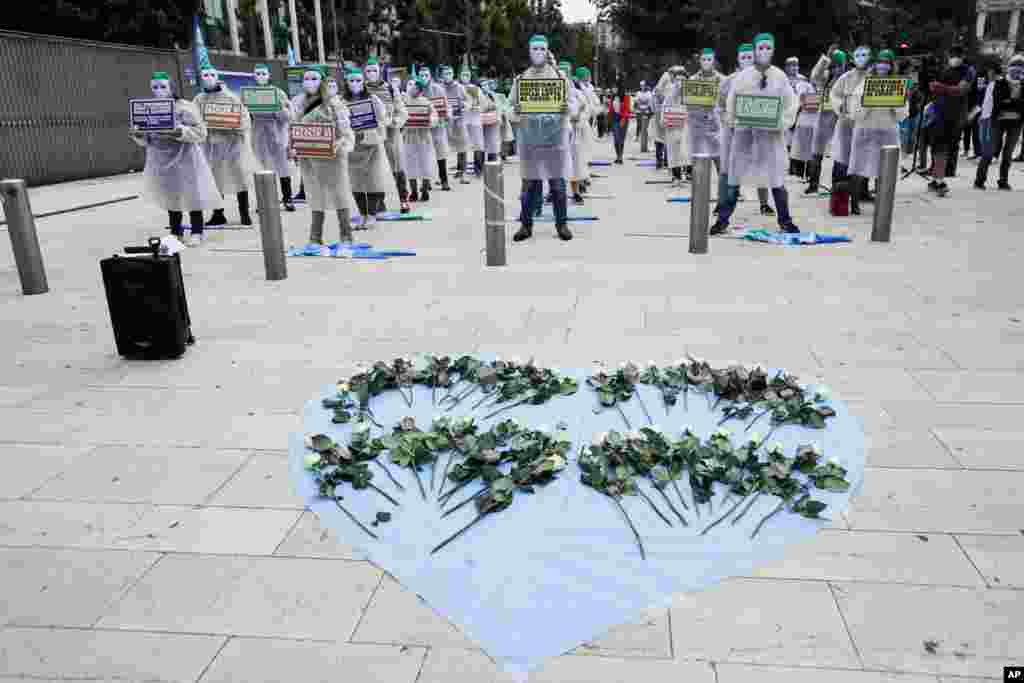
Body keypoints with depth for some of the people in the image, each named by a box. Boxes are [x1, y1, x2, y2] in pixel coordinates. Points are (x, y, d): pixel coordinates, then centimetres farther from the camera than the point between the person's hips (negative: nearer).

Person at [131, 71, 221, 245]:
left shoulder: (185, 107, -8)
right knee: (170, 197, 11)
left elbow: (200, 132, -15)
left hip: (185, 159, -5)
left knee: (192, 196, 0)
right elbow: (145, 141, 10)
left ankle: (197, 233, 10)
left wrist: (180, 131, -27)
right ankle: (176, 232, 21)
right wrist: (137, 135, -12)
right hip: (162, 161, 5)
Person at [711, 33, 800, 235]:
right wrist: (733, 124, -6)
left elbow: (791, 103, 8)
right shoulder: (742, 76, 2)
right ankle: (722, 220, 6)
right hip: (745, 131, 0)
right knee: (734, 178, 0)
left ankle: (785, 221, 13)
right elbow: (731, 103, 6)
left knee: (777, 179, 2)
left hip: (772, 133, 1)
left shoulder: (780, 76, 4)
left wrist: (783, 123, -6)